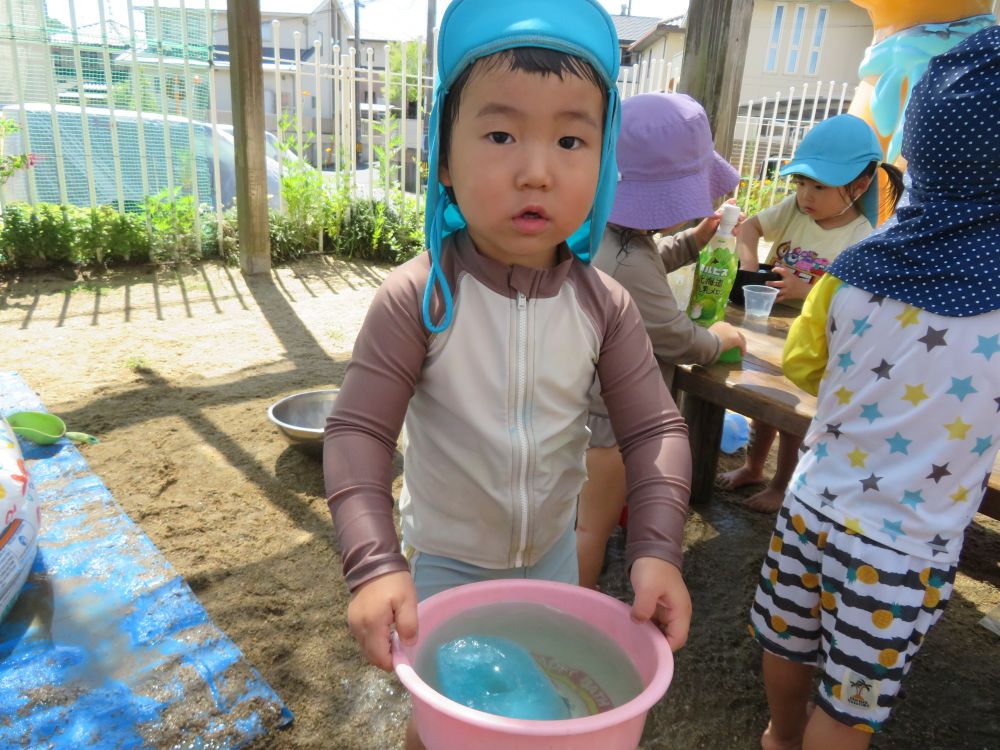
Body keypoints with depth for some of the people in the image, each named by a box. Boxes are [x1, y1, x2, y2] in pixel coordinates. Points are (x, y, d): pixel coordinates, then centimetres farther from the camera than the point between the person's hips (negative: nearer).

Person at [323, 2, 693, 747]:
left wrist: (657, 548, -24)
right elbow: (359, 433, -22)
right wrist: (375, 566, -31)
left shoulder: (605, 305, -16)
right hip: (443, 559, -2)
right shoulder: (418, 297, -25)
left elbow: (656, 429, -12)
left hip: (553, 550, 3)